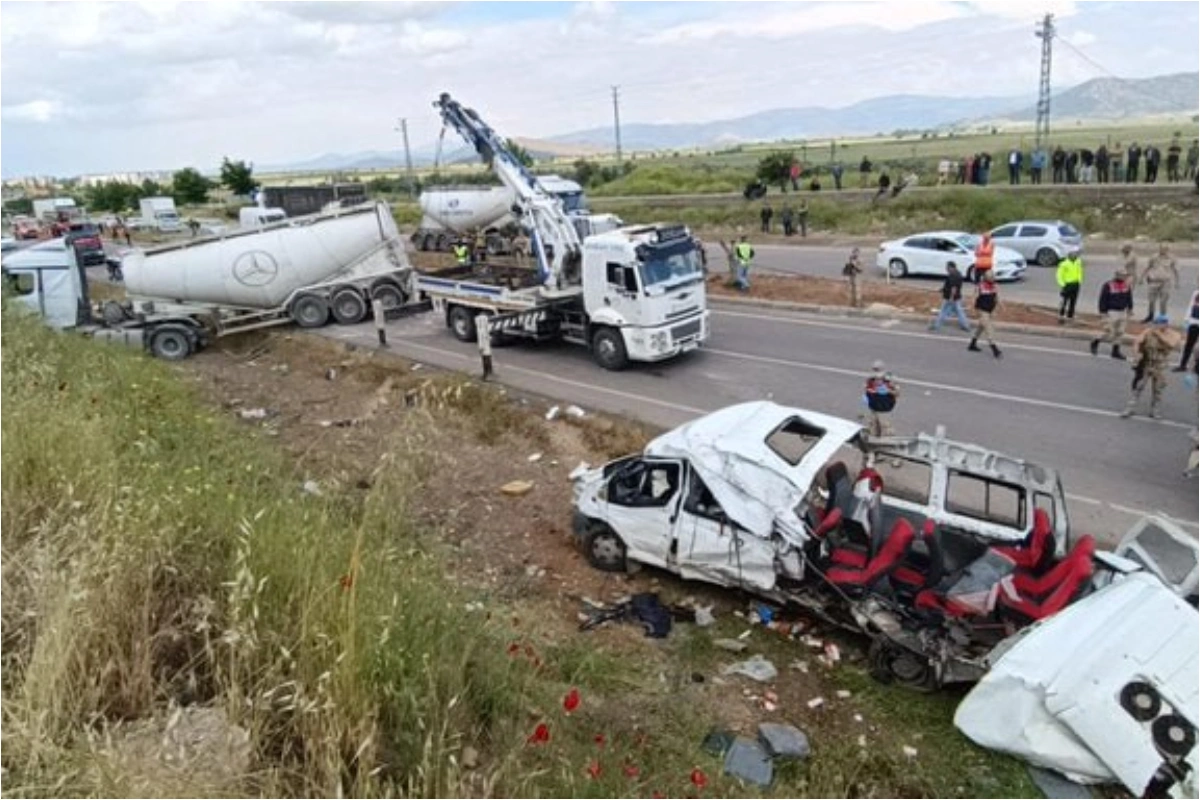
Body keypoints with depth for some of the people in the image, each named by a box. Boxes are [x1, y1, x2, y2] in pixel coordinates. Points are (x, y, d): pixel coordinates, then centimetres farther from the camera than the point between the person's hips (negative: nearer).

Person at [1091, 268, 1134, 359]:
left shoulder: (1127, 285, 4)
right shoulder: (1108, 286, -15)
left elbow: (1129, 298, 17)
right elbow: (1103, 300, -12)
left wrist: (1130, 309, 16)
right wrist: (1103, 313, -15)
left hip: (1123, 312, 6)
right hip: (1111, 313, -6)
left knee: (1120, 333, 9)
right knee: (1110, 335, -5)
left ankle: (1116, 351, 18)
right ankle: (1095, 342, 19)